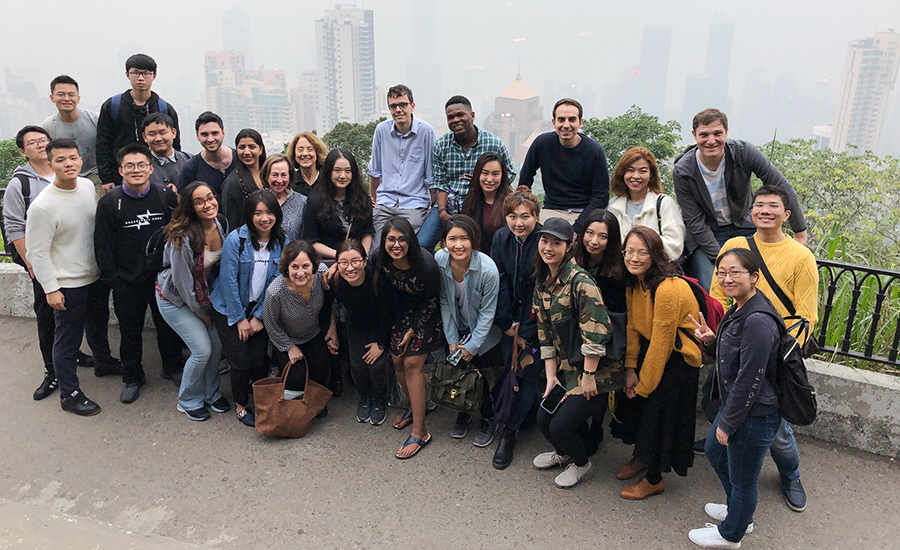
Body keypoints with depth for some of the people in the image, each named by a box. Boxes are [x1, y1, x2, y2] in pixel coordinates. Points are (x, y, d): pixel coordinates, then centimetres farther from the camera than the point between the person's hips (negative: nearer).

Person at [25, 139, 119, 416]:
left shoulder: (88, 186, -3)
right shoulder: (42, 206, -23)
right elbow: (37, 252, -17)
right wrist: (51, 289, -15)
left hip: (96, 275, 7)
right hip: (68, 284, -7)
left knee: (98, 324, 28)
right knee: (67, 340, 6)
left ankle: (103, 361, 52)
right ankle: (69, 394, 21)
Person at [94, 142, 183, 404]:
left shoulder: (166, 197, -3)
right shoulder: (109, 203, -6)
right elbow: (103, 247, -4)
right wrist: (114, 279, -8)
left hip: (163, 281, 1)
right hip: (127, 284, -1)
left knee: (168, 326, 15)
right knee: (130, 332, 13)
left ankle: (173, 368, 37)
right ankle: (132, 378, 32)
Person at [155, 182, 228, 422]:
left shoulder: (221, 224, -10)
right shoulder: (182, 238, -30)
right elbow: (183, 281, -21)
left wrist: (210, 304, 6)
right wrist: (201, 312, -10)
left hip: (202, 294, 6)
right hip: (174, 298, -6)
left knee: (217, 342, 3)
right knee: (202, 349, -8)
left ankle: (210, 393, 27)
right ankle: (189, 401, 17)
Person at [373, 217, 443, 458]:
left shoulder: (426, 264, -30)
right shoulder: (380, 258, -16)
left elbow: (430, 301, -16)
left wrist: (412, 331, -12)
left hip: (426, 314, -5)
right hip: (402, 309, 5)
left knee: (412, 362, -13)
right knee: (398, 361, 2)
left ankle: (419, 432, -6)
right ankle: (415, 406, 31)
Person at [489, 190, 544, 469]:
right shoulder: (501, 238, -2)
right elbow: (500, 284, -2)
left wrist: (525, 333, -15)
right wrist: (508, 325, -8)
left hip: (538, 321, -4)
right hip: (511, 319, 4)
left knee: (529, 371, -8)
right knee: (509, 368, -7)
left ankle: (510, 430, 2)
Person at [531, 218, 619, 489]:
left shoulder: (580, 281, -21)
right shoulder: (542, 283, 6)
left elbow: (596, 334, -24)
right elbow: (546, 333, 8)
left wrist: (589, 376, -18)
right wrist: (551, 376, 4)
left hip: (597, 368, -7)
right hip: (566, 367, 7)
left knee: (561, 425, -9)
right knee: (543, 418, 6)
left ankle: (581, 464, 24)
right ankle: (563, 453, 40)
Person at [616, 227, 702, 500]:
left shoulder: (668, 289, -30)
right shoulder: (633, 283, -3)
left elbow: (661, 343, -25)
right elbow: (633, 326, 3)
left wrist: (644, 384, -16)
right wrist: (630, 369, -4)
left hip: (677, 357, -8)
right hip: (649, 347, 8)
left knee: (659, 413, 0)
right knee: (635, 403, 15)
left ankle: (655, 479, 24)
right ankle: (640, 456, 42)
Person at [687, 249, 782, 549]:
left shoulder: (757, 321, -29)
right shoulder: (739, 310, 3)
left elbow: (749, 380, -26)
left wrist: (728, 423, -17)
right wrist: (711, 341, -6)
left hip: (754, 417, -10)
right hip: (733, 404, 10)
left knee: (742, 478, 12)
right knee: (714, 452, 29)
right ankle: (737, 511, 53)